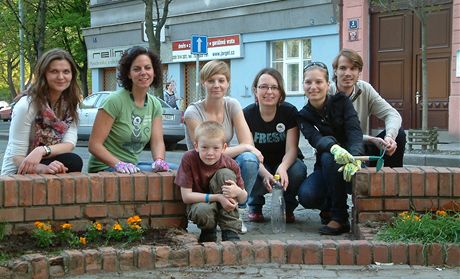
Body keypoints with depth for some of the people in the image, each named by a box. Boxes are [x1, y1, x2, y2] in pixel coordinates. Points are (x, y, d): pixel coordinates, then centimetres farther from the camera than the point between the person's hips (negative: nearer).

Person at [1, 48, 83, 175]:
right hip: (17, 175, -6)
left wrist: (43, 150, -32)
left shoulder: (71, 103, 0)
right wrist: (44, 168, -38)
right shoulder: (27, 105, -17)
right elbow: (17, 158, -18)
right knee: (72, 161, -27)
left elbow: (70, 143, -12)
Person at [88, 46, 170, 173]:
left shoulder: (155, 105, 7)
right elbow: (94, 145, -16)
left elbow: (157, 142, -1)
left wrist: (159, 161, -24)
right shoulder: (115, 101, -14)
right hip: (104, 168, -7)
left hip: (132, 166, 7)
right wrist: (119, 164, -31)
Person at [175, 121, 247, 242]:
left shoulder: (230, 164, -15)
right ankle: (208, 232, 2)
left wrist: (238, 192, -32)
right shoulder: (189, 159, -20)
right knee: (202, 211, -38)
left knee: (225, 174, -25)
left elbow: (243, 198, -6)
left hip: (224, 206, 2)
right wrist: (217, 197, -29)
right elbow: (186, 196, -21)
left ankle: (230, 232, -21)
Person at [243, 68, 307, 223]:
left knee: (298, 171, -34)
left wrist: (282, 168, -43)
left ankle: (287, 207, 0)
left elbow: (291, 149, -18)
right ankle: (255, 206, 3)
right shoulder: (247, 114, -14)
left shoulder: (289, 112, -13)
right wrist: (265, 174, -40)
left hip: (285, 162, 0)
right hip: (259, 166, 0)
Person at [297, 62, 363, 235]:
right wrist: (335, 148, -47)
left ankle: (339, 219, -24)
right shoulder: (304, 116, 0)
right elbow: (316, 139, -21)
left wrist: (355, 158, -44)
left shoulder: (342, 102, -5)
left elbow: (355, 132, -21)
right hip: (325, 169, 2)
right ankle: (329, 207, 7)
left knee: (328, 159, -35)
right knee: (306, 195, -28)